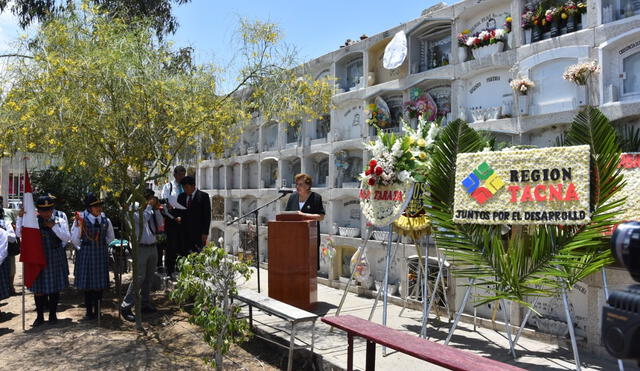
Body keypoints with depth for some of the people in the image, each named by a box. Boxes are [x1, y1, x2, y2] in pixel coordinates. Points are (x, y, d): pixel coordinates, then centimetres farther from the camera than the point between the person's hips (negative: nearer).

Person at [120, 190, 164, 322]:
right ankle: (125, 307, -5)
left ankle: (145, 303, 24)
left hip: (152, 246, 7)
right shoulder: (136, 209, -7)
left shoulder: (151, 210, 12)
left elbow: (160, 224, 10)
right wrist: (150, 206, -14)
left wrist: (156, 209, 1)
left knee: (149, 277, 13)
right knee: (139, 277, -11)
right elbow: (142, 219, -24)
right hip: (142, 247, -7)